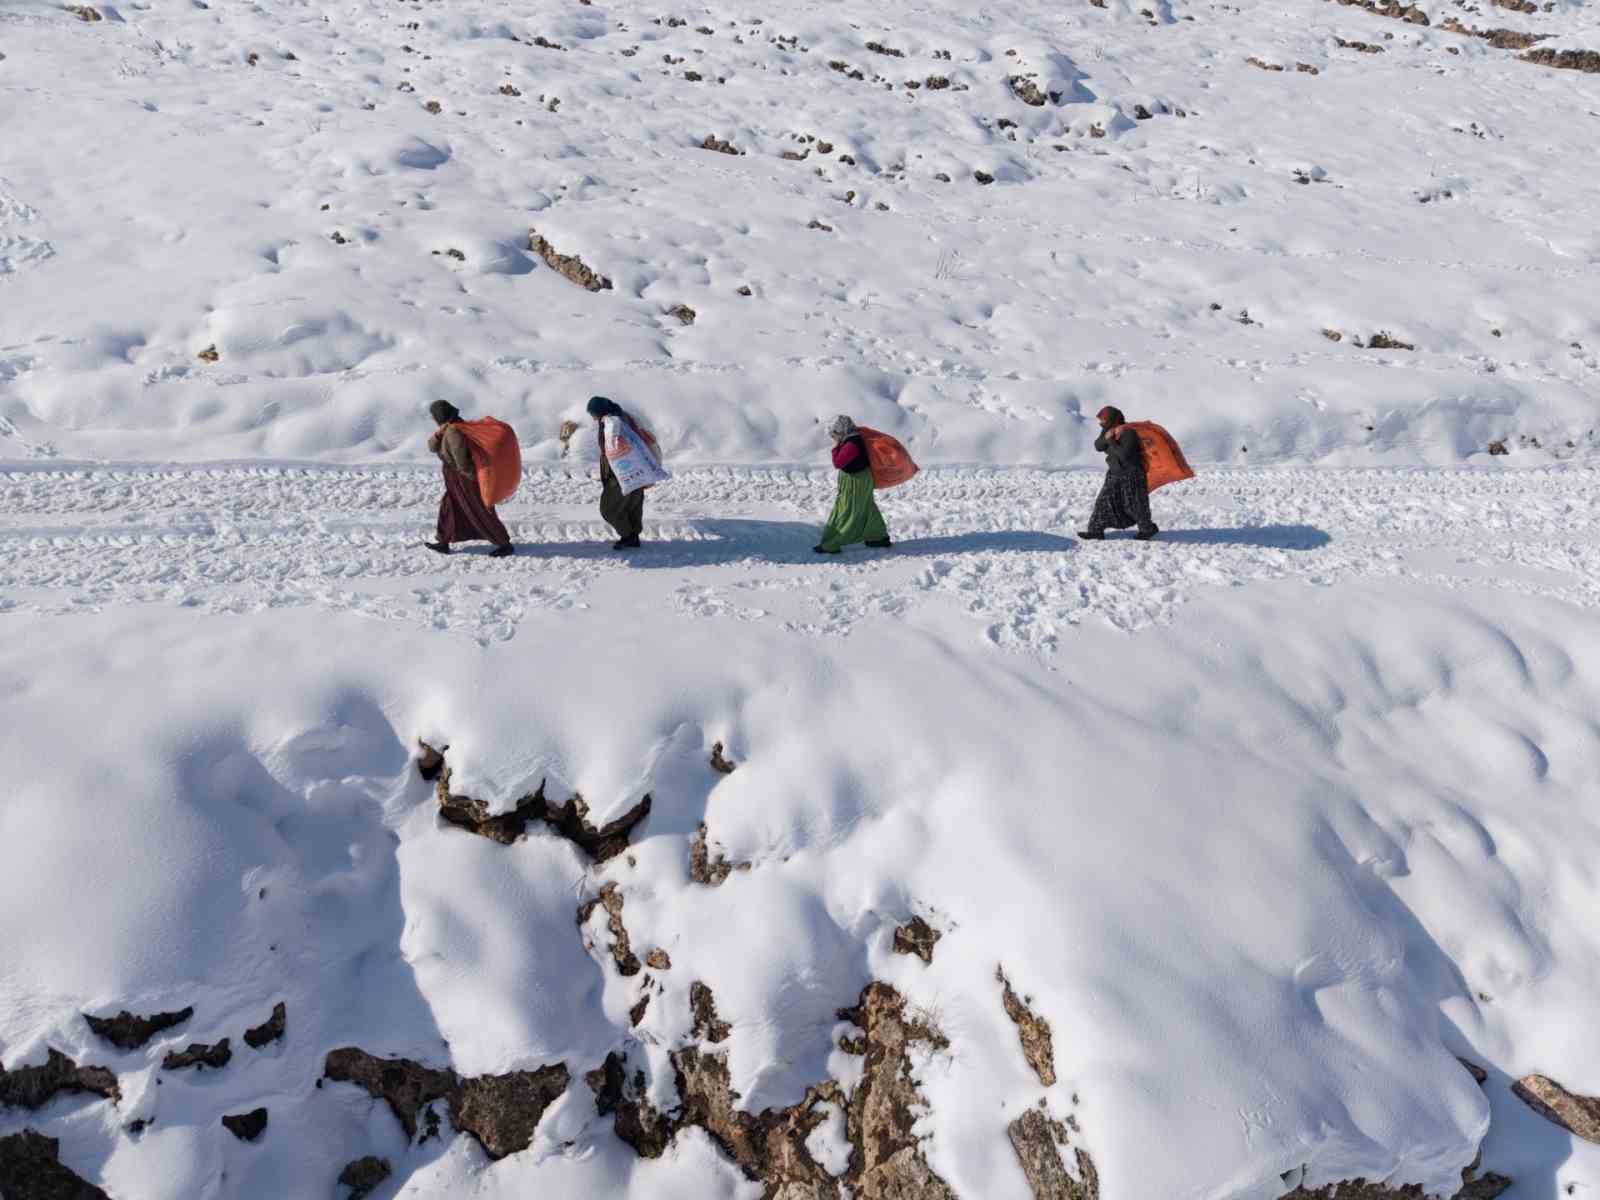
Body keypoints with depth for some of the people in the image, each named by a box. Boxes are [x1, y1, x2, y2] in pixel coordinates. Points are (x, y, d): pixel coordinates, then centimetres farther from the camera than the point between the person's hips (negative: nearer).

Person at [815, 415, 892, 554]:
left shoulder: (851, 445, -27)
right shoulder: (854, 439, 4)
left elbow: (838, 462, -25)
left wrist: (835, 446, -16)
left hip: (855, 484, -10)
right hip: (857, 481, 10)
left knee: (846, 513, -6)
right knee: (866, 509, 21)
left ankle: (830, 545, -2)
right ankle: (879, 537, 33)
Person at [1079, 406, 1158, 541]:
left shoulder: (1128, 433, -23)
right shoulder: (1107, 430, 1)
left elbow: (1124, 454, -30)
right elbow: (1098, 446, -2)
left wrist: (1111, 442, -25)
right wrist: (1105, 438, -20)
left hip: (1131, 475, -8)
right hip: (1115, 473, 8)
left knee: (1134, 504, 3)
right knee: (1104, 500, 4)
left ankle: (1148, 529, 22)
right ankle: (1096, 530, 9)